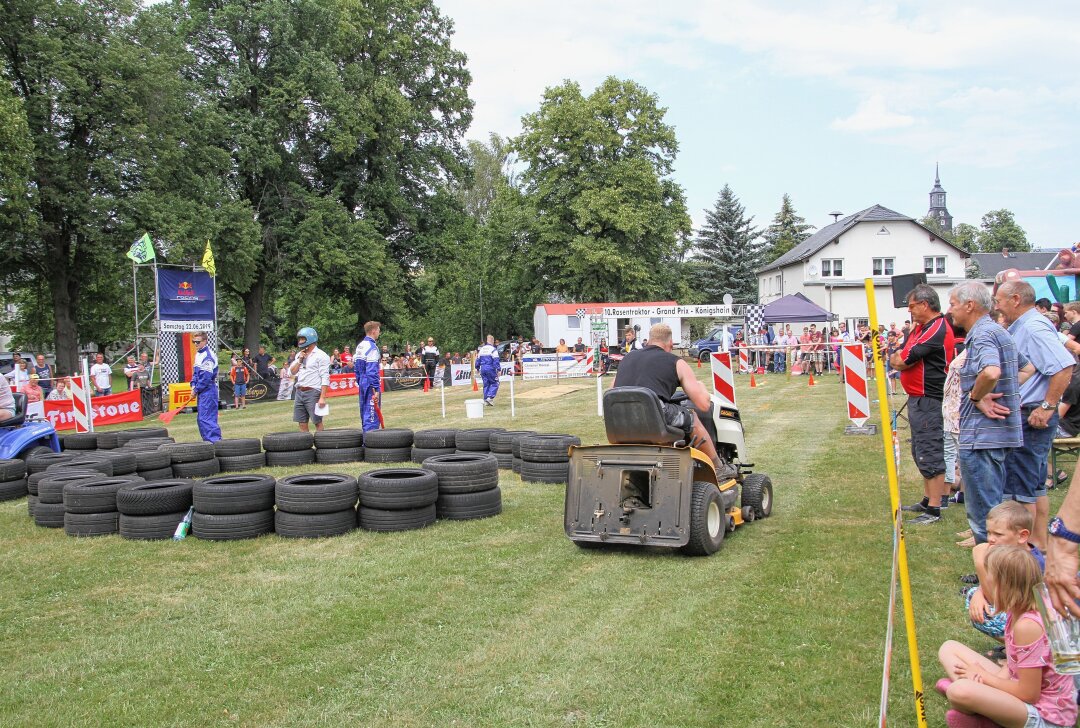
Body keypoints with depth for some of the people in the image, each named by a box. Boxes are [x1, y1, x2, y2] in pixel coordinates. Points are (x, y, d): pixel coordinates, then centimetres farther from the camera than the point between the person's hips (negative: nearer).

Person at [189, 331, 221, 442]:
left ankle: (215, 440, -14)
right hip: (201, 392, 10)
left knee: (205, 418, -14)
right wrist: (193, 386, 6)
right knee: (202, 419, 13)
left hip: (208, 391, -10)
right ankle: (208, 440, 19)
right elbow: (195, 372, 21)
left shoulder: (208, 356, -16)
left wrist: (196, 390, -12)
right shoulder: (198, 355, 15)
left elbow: (206, 377, -19)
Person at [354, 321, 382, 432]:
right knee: (372, 415, -7)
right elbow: (372, 371, -19)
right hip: (370, 384, -9)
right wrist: (376, 389, -19)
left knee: (365, 414, 15)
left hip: (362, 383, 9)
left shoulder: (360, 346, 12)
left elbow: (356, 367, 15)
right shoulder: (372, 347, -14)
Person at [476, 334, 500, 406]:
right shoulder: (493, 349, -9)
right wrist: (498, 370, -13)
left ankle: (486, 400, 13)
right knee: (495, 383, 1)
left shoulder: (481, 349, 12)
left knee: (486, 384, 13)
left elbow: (478, 359, 17)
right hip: (490, 369, -6)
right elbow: (496, 361, -13)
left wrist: (477, 369, 25)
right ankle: (490, 397, -13)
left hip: (483, 369, 6)